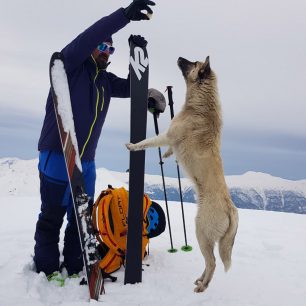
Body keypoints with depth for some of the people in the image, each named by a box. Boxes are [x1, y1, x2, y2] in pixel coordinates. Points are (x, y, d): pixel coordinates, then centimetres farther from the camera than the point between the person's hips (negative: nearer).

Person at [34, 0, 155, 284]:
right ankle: (46, 270, 13)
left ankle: (74, 269, 19)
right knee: (52, 217, 2)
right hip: (57, 156, -6)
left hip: (86, 162, 6)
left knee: (82, 218, 9)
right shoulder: (69, 65, -3)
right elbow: (89, 37, -18)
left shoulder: (105, 80, 16)